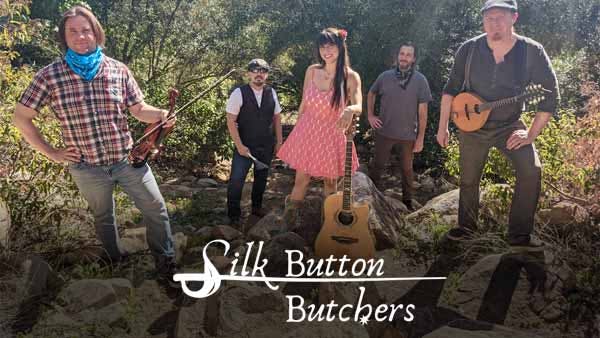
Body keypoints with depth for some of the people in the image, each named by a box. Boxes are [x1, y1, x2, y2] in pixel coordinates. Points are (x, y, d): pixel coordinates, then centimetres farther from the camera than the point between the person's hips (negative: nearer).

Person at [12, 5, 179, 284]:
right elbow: (21, 118, -2)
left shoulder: (118, 70, -5)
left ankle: (166, 263, 22)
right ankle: (115, 262, 43)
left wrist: (162, 115, -20)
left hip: (128, 159, 1)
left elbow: (139, 109, 1)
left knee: (155, 208, 3)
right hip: (87, 167, -1)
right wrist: (51, 153, -5)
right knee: (103, 217, 20)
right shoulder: (49, 76, -10)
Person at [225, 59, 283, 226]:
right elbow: (231, 121, -12)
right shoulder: (239, 93, -11)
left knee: (261, 177, 17)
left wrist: (279, 141, 8)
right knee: (236, 180, -4)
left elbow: (277, 118, 10)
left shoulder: (271, 92, 2)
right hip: (245, 146, -4)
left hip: (267, 146, 4)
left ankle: (257, 207, 37)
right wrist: (239, 146, -15)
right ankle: (233, 215, 13)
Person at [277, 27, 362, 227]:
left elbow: (359, 107, -23)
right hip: (307, 132, 2)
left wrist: (350, 110, -47)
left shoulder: (350, 77, -11)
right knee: (301, 180, 8)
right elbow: (303, 104, 6)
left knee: (330, 182, 12)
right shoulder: (312, 71, -2)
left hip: (332, 136, -2)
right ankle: (290, 219, 30)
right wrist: (297, 131, 12)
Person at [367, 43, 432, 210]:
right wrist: (370, 115, 5)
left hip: (408, 134, -1)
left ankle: (407, 200, 30)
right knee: (378, 165, 12)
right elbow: (371, 94, 15)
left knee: (407, 168, 14)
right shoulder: (385, 76, -3)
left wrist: (420, 138, -8)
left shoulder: (420, 80, -8)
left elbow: (422, 111, -7)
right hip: (384, 131, 1)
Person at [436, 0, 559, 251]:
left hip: (509, 125, -1)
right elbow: (451, 88, -2)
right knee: (468, 180, 11)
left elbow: (550, 94, -11)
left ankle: (520, 236, -7)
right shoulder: (469, 49, -14)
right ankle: (466, 225, 36)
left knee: (532, 171, -21)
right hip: (472, 126, 1)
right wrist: (442, 127, -3)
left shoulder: (532, 51, -18)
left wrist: (531, 134, -15)